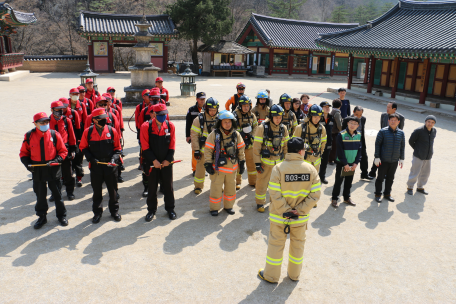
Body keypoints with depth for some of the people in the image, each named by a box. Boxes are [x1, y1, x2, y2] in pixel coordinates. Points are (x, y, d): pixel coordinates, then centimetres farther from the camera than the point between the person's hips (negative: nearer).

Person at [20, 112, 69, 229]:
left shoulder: (55, 135, -6)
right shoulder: (29, 136, -2)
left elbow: (63, 151, 0)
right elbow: (23, 153, 8)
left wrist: (56, 160, -17)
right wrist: (27, 163, -9)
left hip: (53, 170, -1)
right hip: (37, 171, 1)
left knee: (57, 194, 10)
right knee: (40, 195, 14)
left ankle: (61, 215, 27)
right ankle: (41, 217, 30)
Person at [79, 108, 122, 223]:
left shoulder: (112, 131, -4)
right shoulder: (88, 132, -4)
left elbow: (118, 148, 4)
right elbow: (83, 147, 6)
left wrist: (114, 158, -12)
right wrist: (90, 158, -9)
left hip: (110, 165, 0)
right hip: (95, 166, 0)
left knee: (112, 190, 10)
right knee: (97, 191, 12)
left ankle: (114, 211, 28)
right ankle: (97, 212, 28)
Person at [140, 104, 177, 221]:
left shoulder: (170, 126, -2)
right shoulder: (146, 126, -8)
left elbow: (172, 145, 2)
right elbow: (145, 146, -8)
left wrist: (168, 159, -7)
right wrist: (154, 160, -12)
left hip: (167, 163, 1)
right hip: (152, 163, -1)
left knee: (168, 186, 9)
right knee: (152, 187, 10)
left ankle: (170, 208, 26)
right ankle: (151, 210, 26)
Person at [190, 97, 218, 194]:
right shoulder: (199, 119, -8)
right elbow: (194, 135, -8)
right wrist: (196, 150, -10)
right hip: (203, 149, -3)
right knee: (201, 168, 4)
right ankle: (198, 186, 22)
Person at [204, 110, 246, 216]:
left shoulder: (236, 135, 2)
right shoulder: (214, 134, -10)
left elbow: (240, 149, 12)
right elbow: (208, 150, -7)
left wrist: (242, 162, 10)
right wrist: (208, 164, -10)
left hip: (232, 167, 4)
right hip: (218, 167, -4)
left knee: (231, 188, 14)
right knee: (216, 188, 3)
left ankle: (228, 206, 32)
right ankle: (214, 208, 20)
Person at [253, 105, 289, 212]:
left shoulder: (283, 128, 2)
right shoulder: (262, 128, -13)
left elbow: (286, 145, 11)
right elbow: (256, 146, -11)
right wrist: (257, 163, -12)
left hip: (279, 161, 4)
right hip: (265, 161, -4)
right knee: (262, 183, 6)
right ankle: (260, 203, 24)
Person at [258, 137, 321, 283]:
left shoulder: (278, 168, -17)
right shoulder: (311, 169, -10)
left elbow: (275, 194, -20)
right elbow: (315, 195, -11)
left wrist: (284, 211, -10)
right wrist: (300, 210, -9)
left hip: (279, 217, -2)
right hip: (301, 217, 2)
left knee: (276, 244, 14)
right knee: (298, 244, 21)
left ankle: (271, 275, 30)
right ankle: (294, 274, 40)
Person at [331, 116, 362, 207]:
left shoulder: (359, 135, 1)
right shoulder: (341, 135, -14)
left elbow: (360, 150, 4)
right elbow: (340, 151, -15)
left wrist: (356, 163, -3)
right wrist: (345, 164, -15)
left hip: (352, 164, 5)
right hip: (341, 163, -4)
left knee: (349, 181, 16)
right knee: (338, 181, 4)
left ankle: (346, 198, 32)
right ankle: (334, 199, 17)